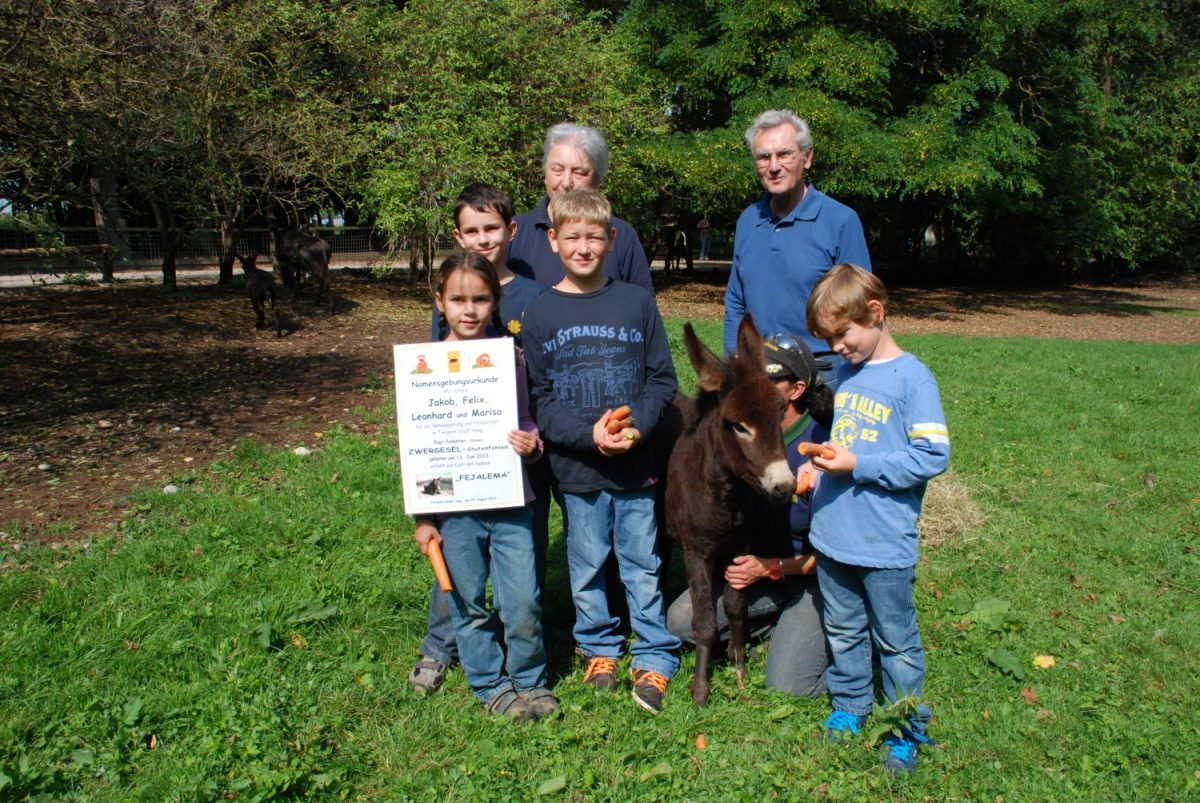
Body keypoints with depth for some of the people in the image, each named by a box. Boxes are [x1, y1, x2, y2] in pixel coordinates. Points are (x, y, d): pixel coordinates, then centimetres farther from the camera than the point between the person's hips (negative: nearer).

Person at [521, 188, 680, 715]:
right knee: (587, 565, 12)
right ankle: (598, 648, 33)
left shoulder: (637, 302, 1)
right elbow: (537, 398, -2)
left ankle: (655, 658, 23)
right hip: (576, 467, 0)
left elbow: (663, 378, 3)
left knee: (642, 564, 9)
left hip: (636, 463, 0)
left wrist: (637, 425, -15)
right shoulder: (539, 314, 0)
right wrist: (589, 435, -16)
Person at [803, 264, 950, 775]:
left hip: (884, 544, -6)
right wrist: (820, 465, 0)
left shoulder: (912, 378, -15)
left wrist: (857, 465, -21)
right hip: (832, 536, 6)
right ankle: (849, 708, 39)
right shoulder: (846, 372, 6)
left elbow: (933, 456, -19)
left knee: (896, 641, 10)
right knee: (842, 631, 20)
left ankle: (907, 732, 27)